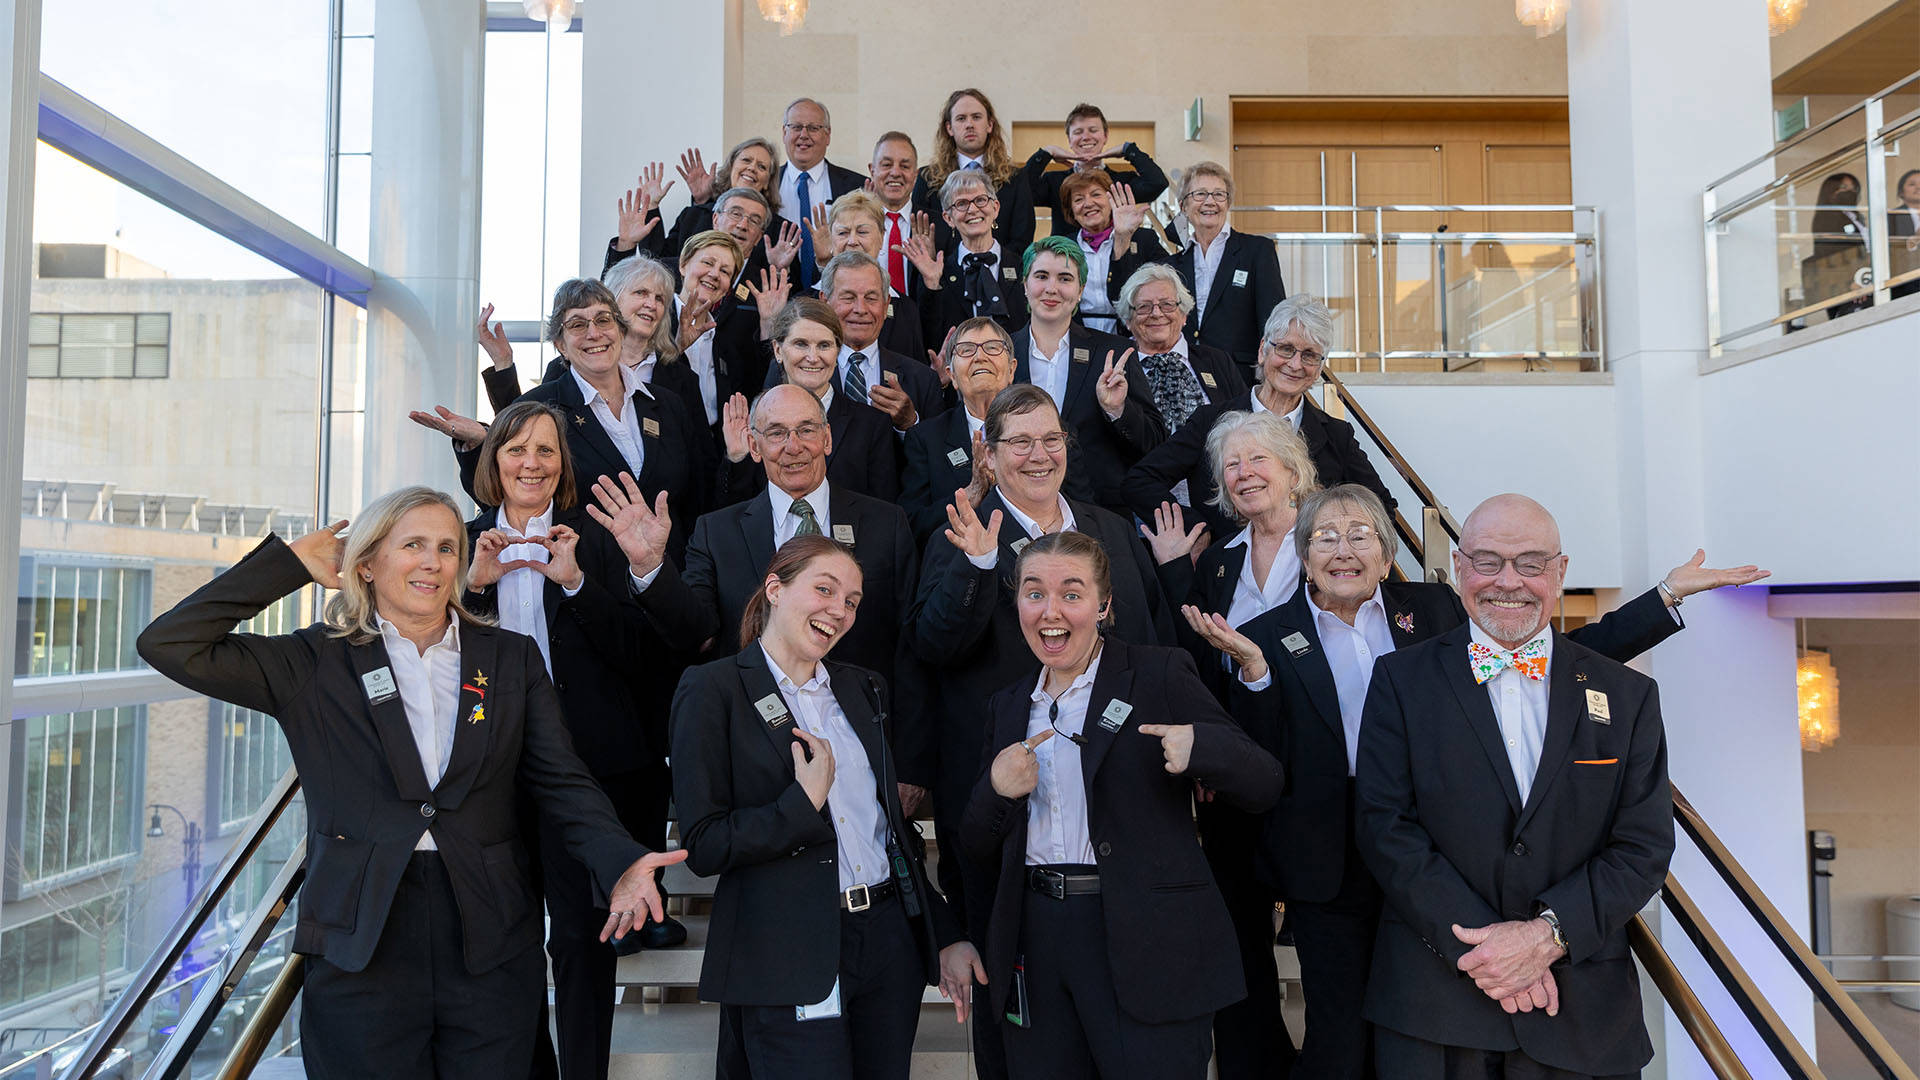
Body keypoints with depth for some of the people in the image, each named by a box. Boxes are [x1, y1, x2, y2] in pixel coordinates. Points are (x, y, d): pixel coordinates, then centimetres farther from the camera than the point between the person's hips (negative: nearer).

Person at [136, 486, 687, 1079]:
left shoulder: (512, 659, 6)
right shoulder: (316, 664, 1)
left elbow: (561, 781, 1)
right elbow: (170, 645, -7)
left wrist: (620, 862, -17)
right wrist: (290, 563, -5)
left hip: (492, 952, 2)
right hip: (359, 954, -1)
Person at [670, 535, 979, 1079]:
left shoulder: (862, 688, 11)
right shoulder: (714, 690, -7)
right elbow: (703, 847, -11)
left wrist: (944, 933, 15)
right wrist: (805, 802, -19)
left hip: (890, 940, 6)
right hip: (792, 962, -5)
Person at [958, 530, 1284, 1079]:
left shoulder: (1161, 675, -2)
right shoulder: (1008, 705, 12)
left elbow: (1264, 787, -7)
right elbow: (979, 854, 12)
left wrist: (1203, 746, -27)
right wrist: (995, 791, -9)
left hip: (1144, 947, -4)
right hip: (1035, 942, 4)